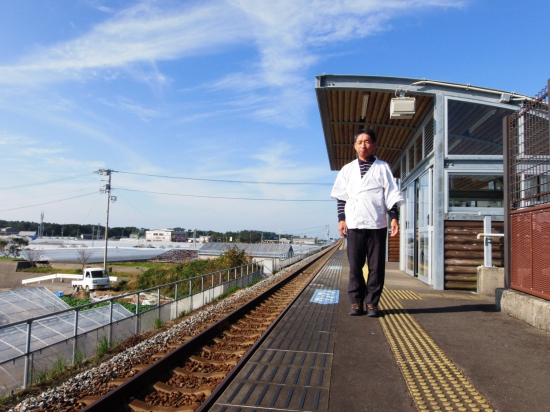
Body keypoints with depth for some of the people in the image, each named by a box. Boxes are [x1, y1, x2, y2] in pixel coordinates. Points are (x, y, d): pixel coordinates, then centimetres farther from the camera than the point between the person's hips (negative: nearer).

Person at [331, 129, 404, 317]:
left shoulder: (382, 167, 8)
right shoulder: (347, 169, 12)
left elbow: (391, 194, 4)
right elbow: (341, 196, 11)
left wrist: (394, 217, -4)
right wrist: (341, 219, 2)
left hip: (377, 224, -1)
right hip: (354, 224, 1)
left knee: (376, 265, 1)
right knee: (355, 265, 2)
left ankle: (372, 302, 10)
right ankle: (356, 301, 11)